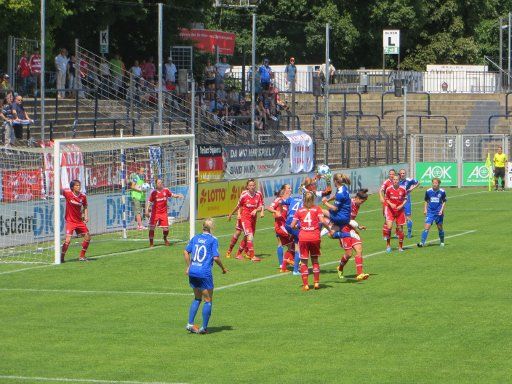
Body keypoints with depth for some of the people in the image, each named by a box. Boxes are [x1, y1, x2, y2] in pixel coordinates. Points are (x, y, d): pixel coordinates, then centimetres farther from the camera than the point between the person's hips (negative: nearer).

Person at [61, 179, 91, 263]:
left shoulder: (83, 197, 0)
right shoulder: (68, 193, -11)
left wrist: (86, 216, 3)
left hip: (79, 221, 5)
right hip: (70, 221, -5)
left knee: (88, 237, 7)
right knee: (68, 239, -17)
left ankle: (82, 256, 22)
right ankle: (61, 258, -2)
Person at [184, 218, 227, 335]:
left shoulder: (195, 238, 9)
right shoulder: (213, 240, -6)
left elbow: (186, 252, 10)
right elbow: (216, 257, -11)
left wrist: (188, 266, 21)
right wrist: (223, 268, 4)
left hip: (192, 272, 6)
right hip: (204, 273, -6)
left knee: (197, 298, 20)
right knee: (208, 301, 6)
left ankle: (190, 324, 14)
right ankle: (203, 328, 5)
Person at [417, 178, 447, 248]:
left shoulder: (442, 192, -4)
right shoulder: (428, 191, -1)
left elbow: (444, 202, 6)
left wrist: (441, 210, -5)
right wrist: (425, 209, 4)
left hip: (438, 213, 0)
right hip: (430, 212, 0)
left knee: (440, 228, 10)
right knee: (427, 227, -11)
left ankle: (442, 242, 30)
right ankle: (422, 242, -13)